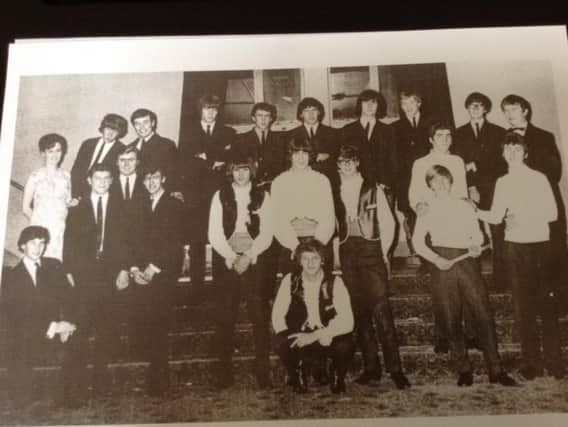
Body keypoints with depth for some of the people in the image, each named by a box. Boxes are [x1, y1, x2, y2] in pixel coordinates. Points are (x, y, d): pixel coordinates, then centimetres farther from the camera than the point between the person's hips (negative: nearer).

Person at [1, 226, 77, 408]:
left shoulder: (54, 266, 12)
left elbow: (67, 298, 7)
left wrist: (66, 323, -15)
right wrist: (50, 328, -18)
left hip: (55, 332, 2)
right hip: (24, 339, -2)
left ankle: (64, 398, -5)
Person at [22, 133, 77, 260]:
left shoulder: (66, 176, 8)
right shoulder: (36, 175, -2)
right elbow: (26, 207, 1)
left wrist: (71, 202, -4)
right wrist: (36, 223, -8)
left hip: (60, 230, 2)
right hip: (40, 228, -2)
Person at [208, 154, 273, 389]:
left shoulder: (262, 196, 7)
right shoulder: (220, 196, 7)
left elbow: (266, 234, 1)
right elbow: (215, 234, 1)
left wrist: (248, 256, -11)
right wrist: (232, 258, -10)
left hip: (254, 259, 0)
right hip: (227, 260, 0)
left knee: (260, 317, -3)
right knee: (226, 318, 0)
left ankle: (263, 372, 5)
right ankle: (225, 372, 7)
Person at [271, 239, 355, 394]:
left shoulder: (335, 282, -10)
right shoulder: (290, 280, -5)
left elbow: (347, 322, -20)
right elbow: (277, 317, -6)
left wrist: (314, 336, -28)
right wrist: (295, 338, -24)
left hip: (329, 340, -1)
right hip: (300, 339, 1)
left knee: (345, 345, -33)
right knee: (282, 344, -31)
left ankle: (338, 377, 4)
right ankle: (297, 376, 5)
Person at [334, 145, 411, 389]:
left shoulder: (373, 190, 8)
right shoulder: (335, 192, 13)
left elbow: (388, 222, 5)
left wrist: (383, 251, -2)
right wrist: (336, 254, 3)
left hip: (371, 250, -3)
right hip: (347, 253, 3)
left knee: (381, 308, -11)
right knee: (359, 311, 3)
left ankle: (395, 368, -8)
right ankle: (371, 367, 10)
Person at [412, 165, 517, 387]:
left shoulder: (465, 207, 14)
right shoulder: (427, 210, 11)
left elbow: (477, 234, 16)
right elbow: (418, 241, 6)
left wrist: (476, 247, -6)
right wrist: (435, 259, -8)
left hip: (466, 260, 1)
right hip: (442, 264, -1)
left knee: (484, 314, -7)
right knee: (451, 320, 0)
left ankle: (496, 370, 1)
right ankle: (463, 371, 13)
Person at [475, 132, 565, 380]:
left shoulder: (539, 178, 2)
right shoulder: (503, 183, 9)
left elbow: (552, 213, -1)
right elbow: (496, 217, 5)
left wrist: (527, 217, -12)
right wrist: (473, 211, -8)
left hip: (540, 246, -2)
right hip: (514, 248, 2)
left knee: (547, 305, -2)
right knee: (523, 308, 4)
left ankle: (554, 362, 5)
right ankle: (532, 362, 12)